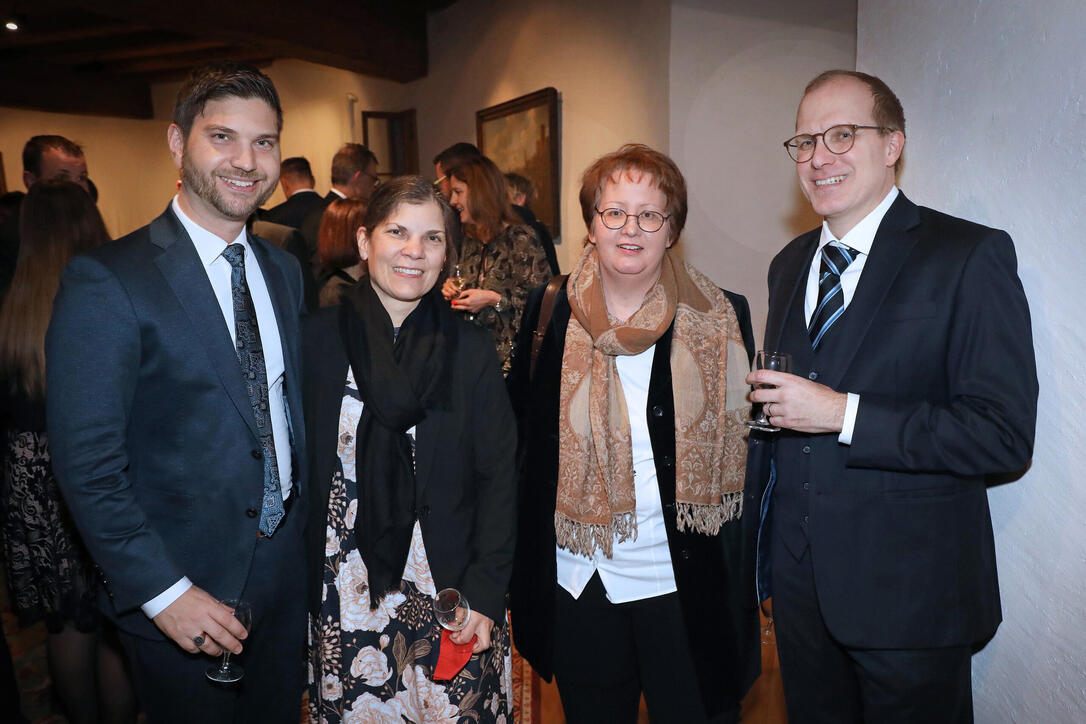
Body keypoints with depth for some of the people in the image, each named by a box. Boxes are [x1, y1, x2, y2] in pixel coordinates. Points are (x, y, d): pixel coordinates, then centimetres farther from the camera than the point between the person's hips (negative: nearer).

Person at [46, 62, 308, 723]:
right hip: (181, 584, -5)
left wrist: (304, 532, 8)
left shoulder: (285, 271, 4)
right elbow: (86, 463, -17)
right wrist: (163, 590, -17)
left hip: (285, 570, 6)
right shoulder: (107, 282, -16)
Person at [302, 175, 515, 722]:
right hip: (343, 604, 1)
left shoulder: (472, 350, -2)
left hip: (452, 599, 0)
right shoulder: (316, 340, -2)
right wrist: (298, 586, -2)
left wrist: (484, 594, -8)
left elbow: (498, 480, -2)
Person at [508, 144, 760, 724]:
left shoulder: (721, 319, -6)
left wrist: (746, 579, -3)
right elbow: (518, 431, 9)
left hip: (689, 589, -2)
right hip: (578, 584, 2)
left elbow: (745, 446, -2)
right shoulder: (548, 312, -1)